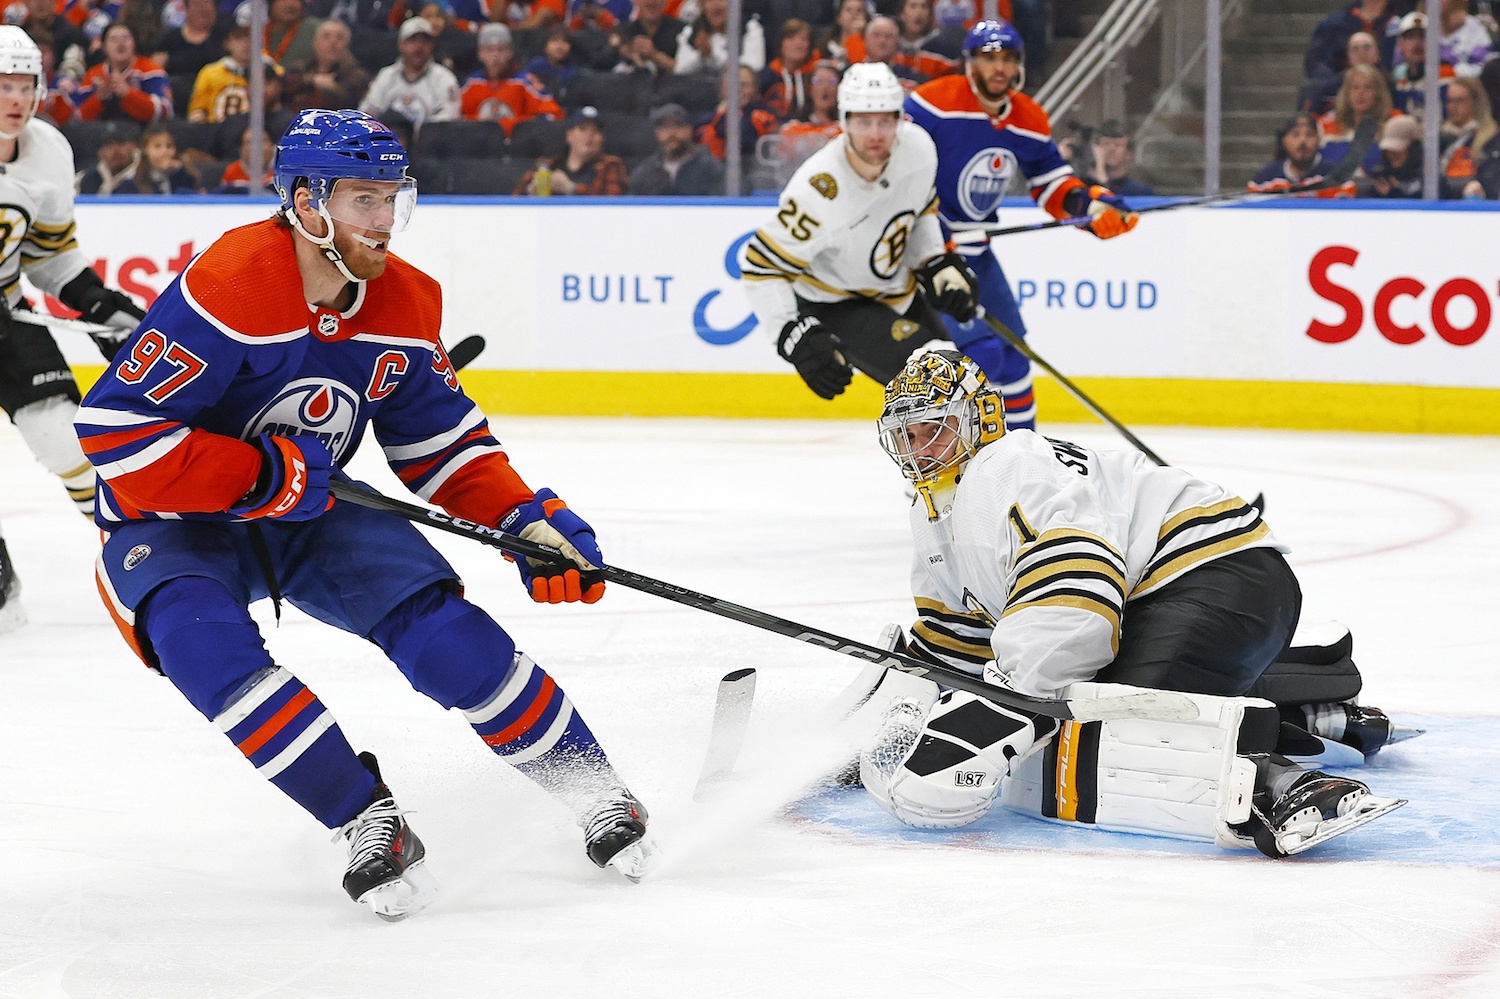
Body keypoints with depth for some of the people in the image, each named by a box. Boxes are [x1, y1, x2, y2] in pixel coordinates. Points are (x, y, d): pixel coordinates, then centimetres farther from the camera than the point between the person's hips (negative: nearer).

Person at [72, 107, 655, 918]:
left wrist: (528, 520, -10)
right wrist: (267, 476, -28)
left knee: (437, 623, -17)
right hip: (172, 524, -4)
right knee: (202, 638, -35)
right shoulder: (226, 289, -29)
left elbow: (443, 442, 6)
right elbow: (116, 433, -30)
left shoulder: (404, 303, -6)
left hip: (313, 515, 5)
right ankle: (366, 820, -25)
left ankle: (594, 793, 0)